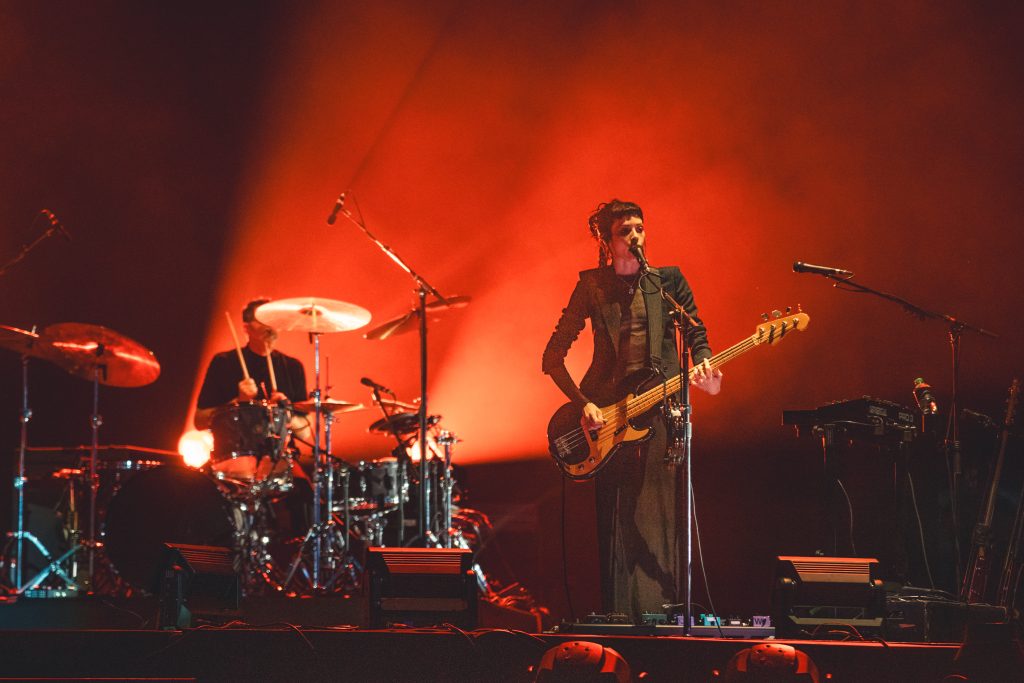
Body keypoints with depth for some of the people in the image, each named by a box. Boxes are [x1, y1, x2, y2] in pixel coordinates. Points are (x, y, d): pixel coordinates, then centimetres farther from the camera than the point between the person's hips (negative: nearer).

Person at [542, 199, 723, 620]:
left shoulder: (669, 281, 9)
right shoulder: (592, 286, 6)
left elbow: (696, 335, 6)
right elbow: (552, 356, 3)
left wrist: (704, 366, -17)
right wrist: (583, 404, -8)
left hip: (662, 410, 1)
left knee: (660, 517, -3)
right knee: (616, 519, -1)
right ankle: (618, 617, 4)